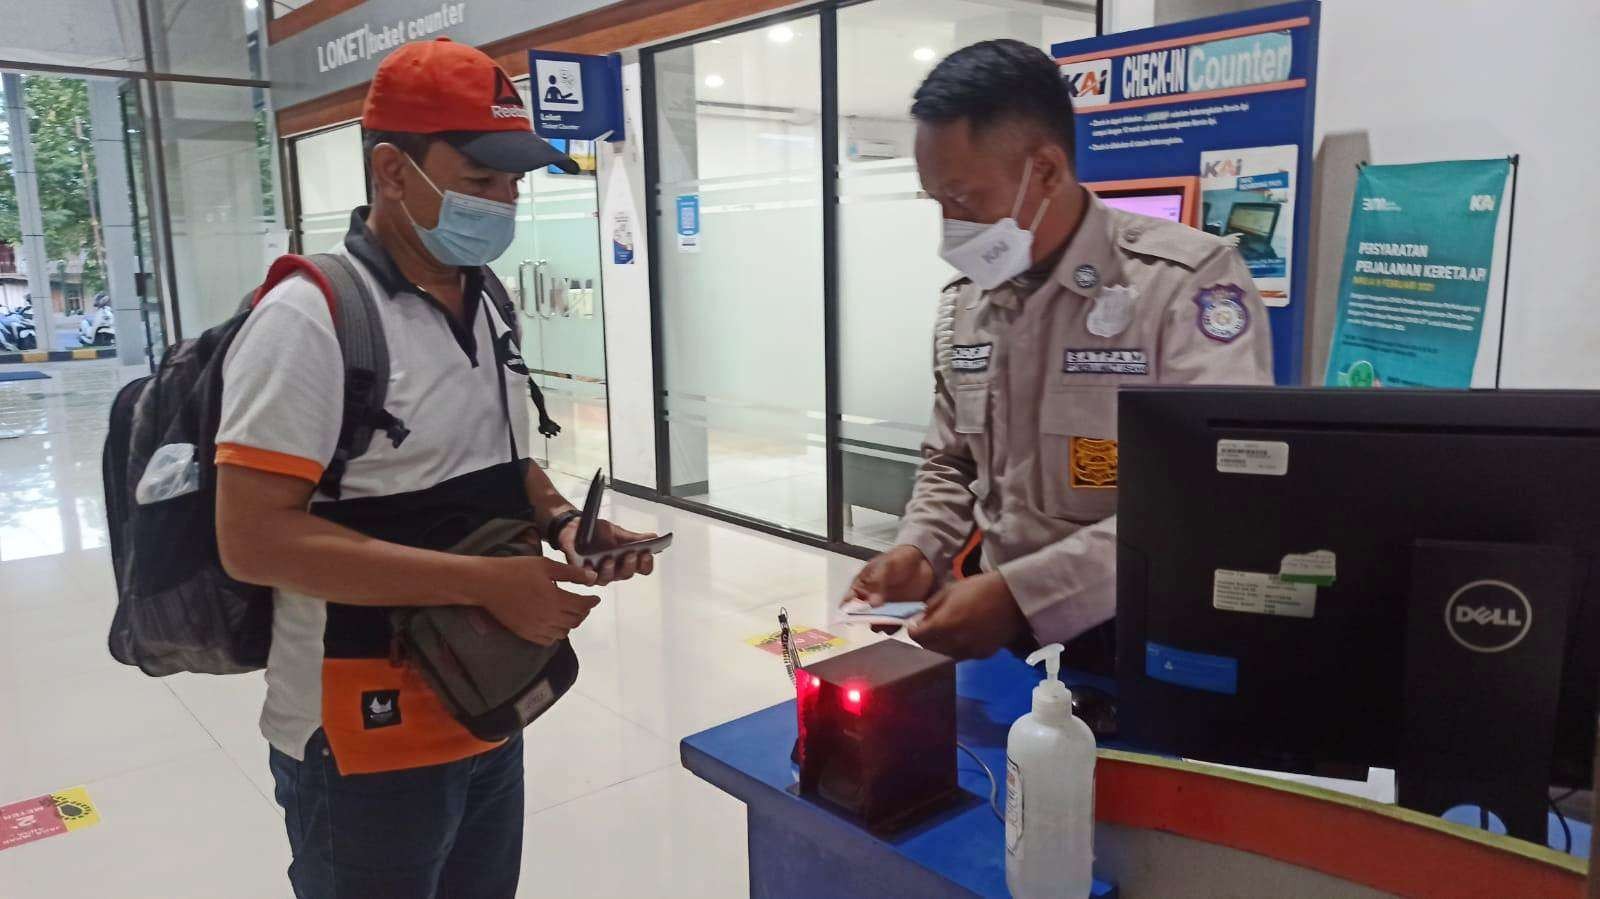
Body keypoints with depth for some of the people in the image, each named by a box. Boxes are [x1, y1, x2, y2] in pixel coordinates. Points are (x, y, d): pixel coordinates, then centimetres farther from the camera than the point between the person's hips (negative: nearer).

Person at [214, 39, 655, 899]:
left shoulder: (486, 307, 7)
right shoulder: (310, 318, -18)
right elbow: (254, 539, -23)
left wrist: (562, 521, -4)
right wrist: (485, 582, -26)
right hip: (367, 743, -7)